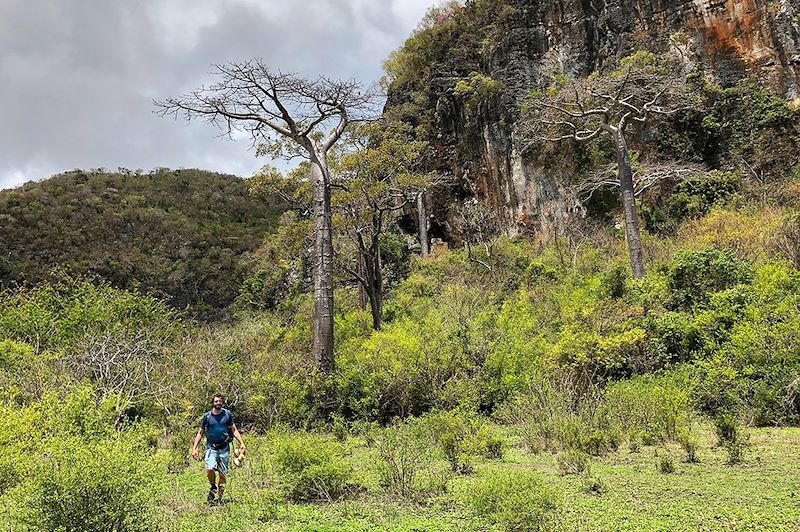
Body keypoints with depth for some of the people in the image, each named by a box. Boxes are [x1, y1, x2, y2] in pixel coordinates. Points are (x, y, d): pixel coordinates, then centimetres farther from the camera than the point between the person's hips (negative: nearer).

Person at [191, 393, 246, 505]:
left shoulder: (227, 414, 1)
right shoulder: (207, 416, -1)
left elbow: (234, 429, 8)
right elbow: (200, 433, 6)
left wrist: (241, 443, -1)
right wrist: (194, 448, -2)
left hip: (224, 447, 1)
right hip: (211, 447, -1)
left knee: (223, 473, 2)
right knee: (210, 469, -21)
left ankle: (221, 494, 22)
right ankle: (213, 487, 8)